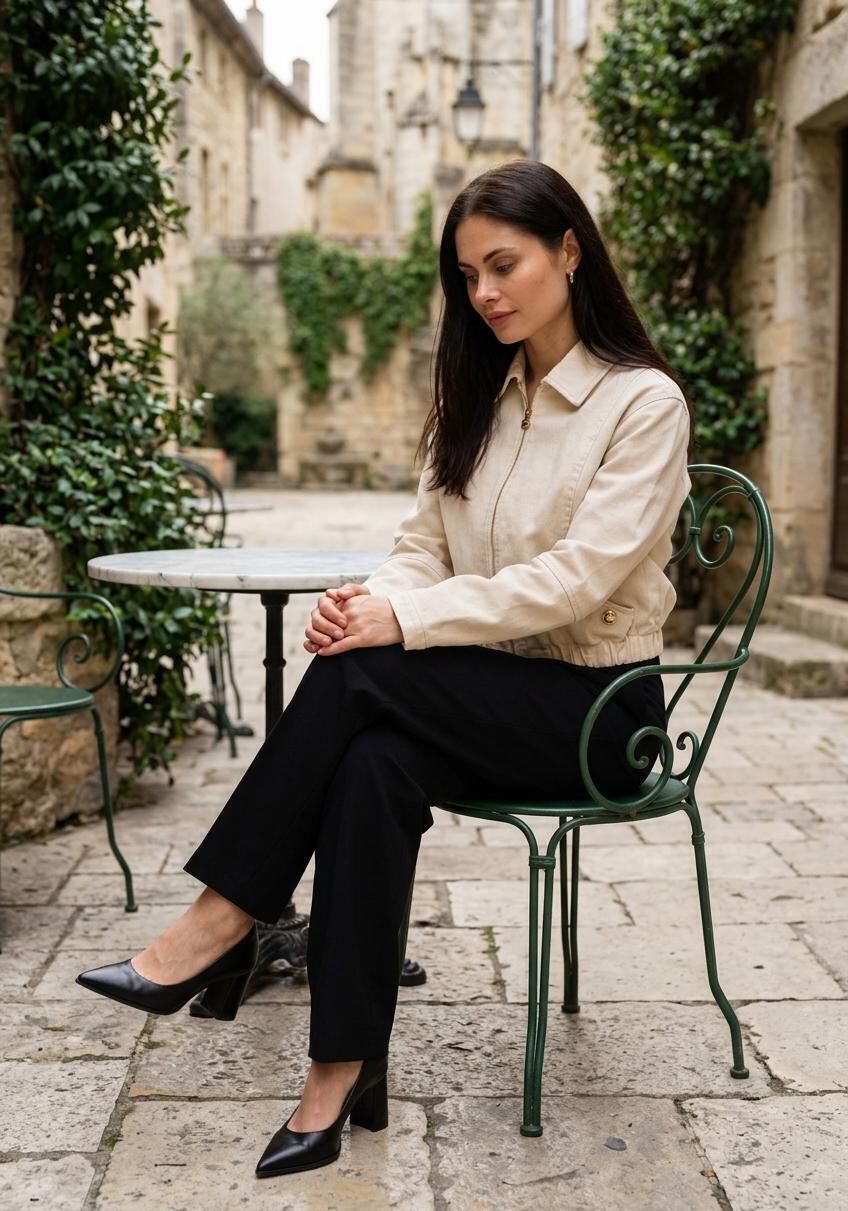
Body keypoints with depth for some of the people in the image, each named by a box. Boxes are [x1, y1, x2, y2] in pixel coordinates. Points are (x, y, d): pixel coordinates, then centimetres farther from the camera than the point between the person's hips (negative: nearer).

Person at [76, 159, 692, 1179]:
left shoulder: (644, 402, -8)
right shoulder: (477, 401, 13)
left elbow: (575, 577, -19)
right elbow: (423, 549, 8)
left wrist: (405, 620, -25)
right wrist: (372, 600, -16)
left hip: (596, 705, -5)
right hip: (485, 695, 5)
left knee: (357, 677, -28)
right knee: (373, 764, -29)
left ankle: (219, 925, -18)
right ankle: (342, 1072, -25)